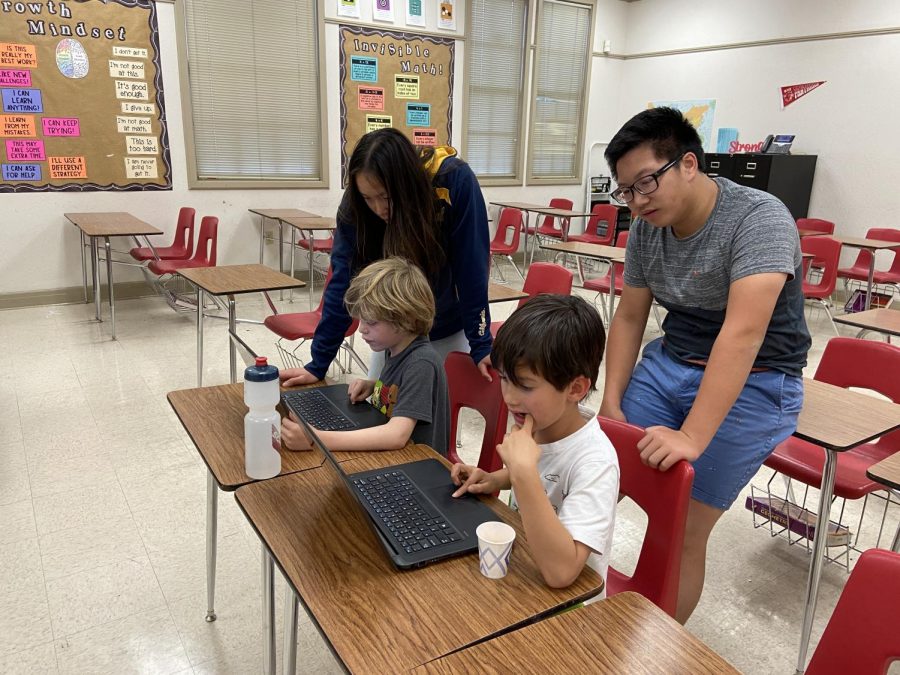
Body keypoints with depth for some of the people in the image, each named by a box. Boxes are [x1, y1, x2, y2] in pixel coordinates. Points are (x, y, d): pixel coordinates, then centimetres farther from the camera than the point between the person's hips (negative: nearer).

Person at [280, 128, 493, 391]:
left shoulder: (455, 181, -28)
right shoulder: (356, 203, -21)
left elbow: (471, 270, -23)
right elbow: (343, 281, -18)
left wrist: (481, 346, -21)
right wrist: (318, 364, -17)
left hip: (450, 333, -2)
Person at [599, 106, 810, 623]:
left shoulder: (759, 219, -20)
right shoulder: (647, 229, 0)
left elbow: (742, 333, -31)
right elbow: (629, 318, 6)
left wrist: (692, 438, -37)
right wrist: (611, 405, -4)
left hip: (752, 384, -5)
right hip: (668, 365, 6)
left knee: (684, 532, -10)